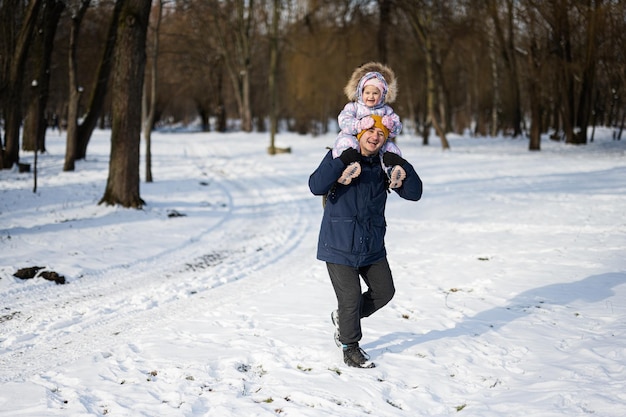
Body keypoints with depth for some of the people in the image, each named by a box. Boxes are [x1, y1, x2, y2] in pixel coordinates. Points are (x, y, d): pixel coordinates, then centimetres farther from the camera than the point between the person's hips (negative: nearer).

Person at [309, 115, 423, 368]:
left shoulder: (384, 165, 2)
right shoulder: (338, 157, -9)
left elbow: (414, 193, -3)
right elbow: (316, 186, -23)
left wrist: (403, 167, -19)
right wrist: (341, 162, -32)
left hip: (372, 245, 6)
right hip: (339, 245, -5)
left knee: (384, 292, 16)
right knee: (351, 297, -1)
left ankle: (343, 318, 38)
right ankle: (350, 349, 19)